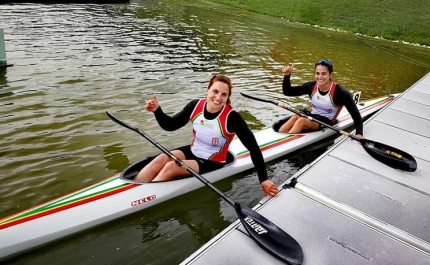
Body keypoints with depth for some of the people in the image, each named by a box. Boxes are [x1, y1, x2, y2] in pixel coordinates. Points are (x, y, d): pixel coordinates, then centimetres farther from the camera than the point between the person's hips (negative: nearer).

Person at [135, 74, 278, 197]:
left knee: (171, 167, -25)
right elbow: (170, 125, 1)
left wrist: (263, 179, -24)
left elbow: (254, 148, -21)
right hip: (192, 152, 5)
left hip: (213, 163, -5)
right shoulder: (195, 105, -10)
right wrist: (157, 110, -18)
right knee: (161, 159, -21)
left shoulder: (232, 117, -23)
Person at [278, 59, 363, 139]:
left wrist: (359, 133, -30)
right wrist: (287, 75, -18)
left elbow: (355, 114, -17)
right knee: (295, 117, -29)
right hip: (312, 116, 4)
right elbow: (288, 92, -2)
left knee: (301, 120, -31)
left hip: (327, 122, -4)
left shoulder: (340, 92, -19)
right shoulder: (311, 86, -6)